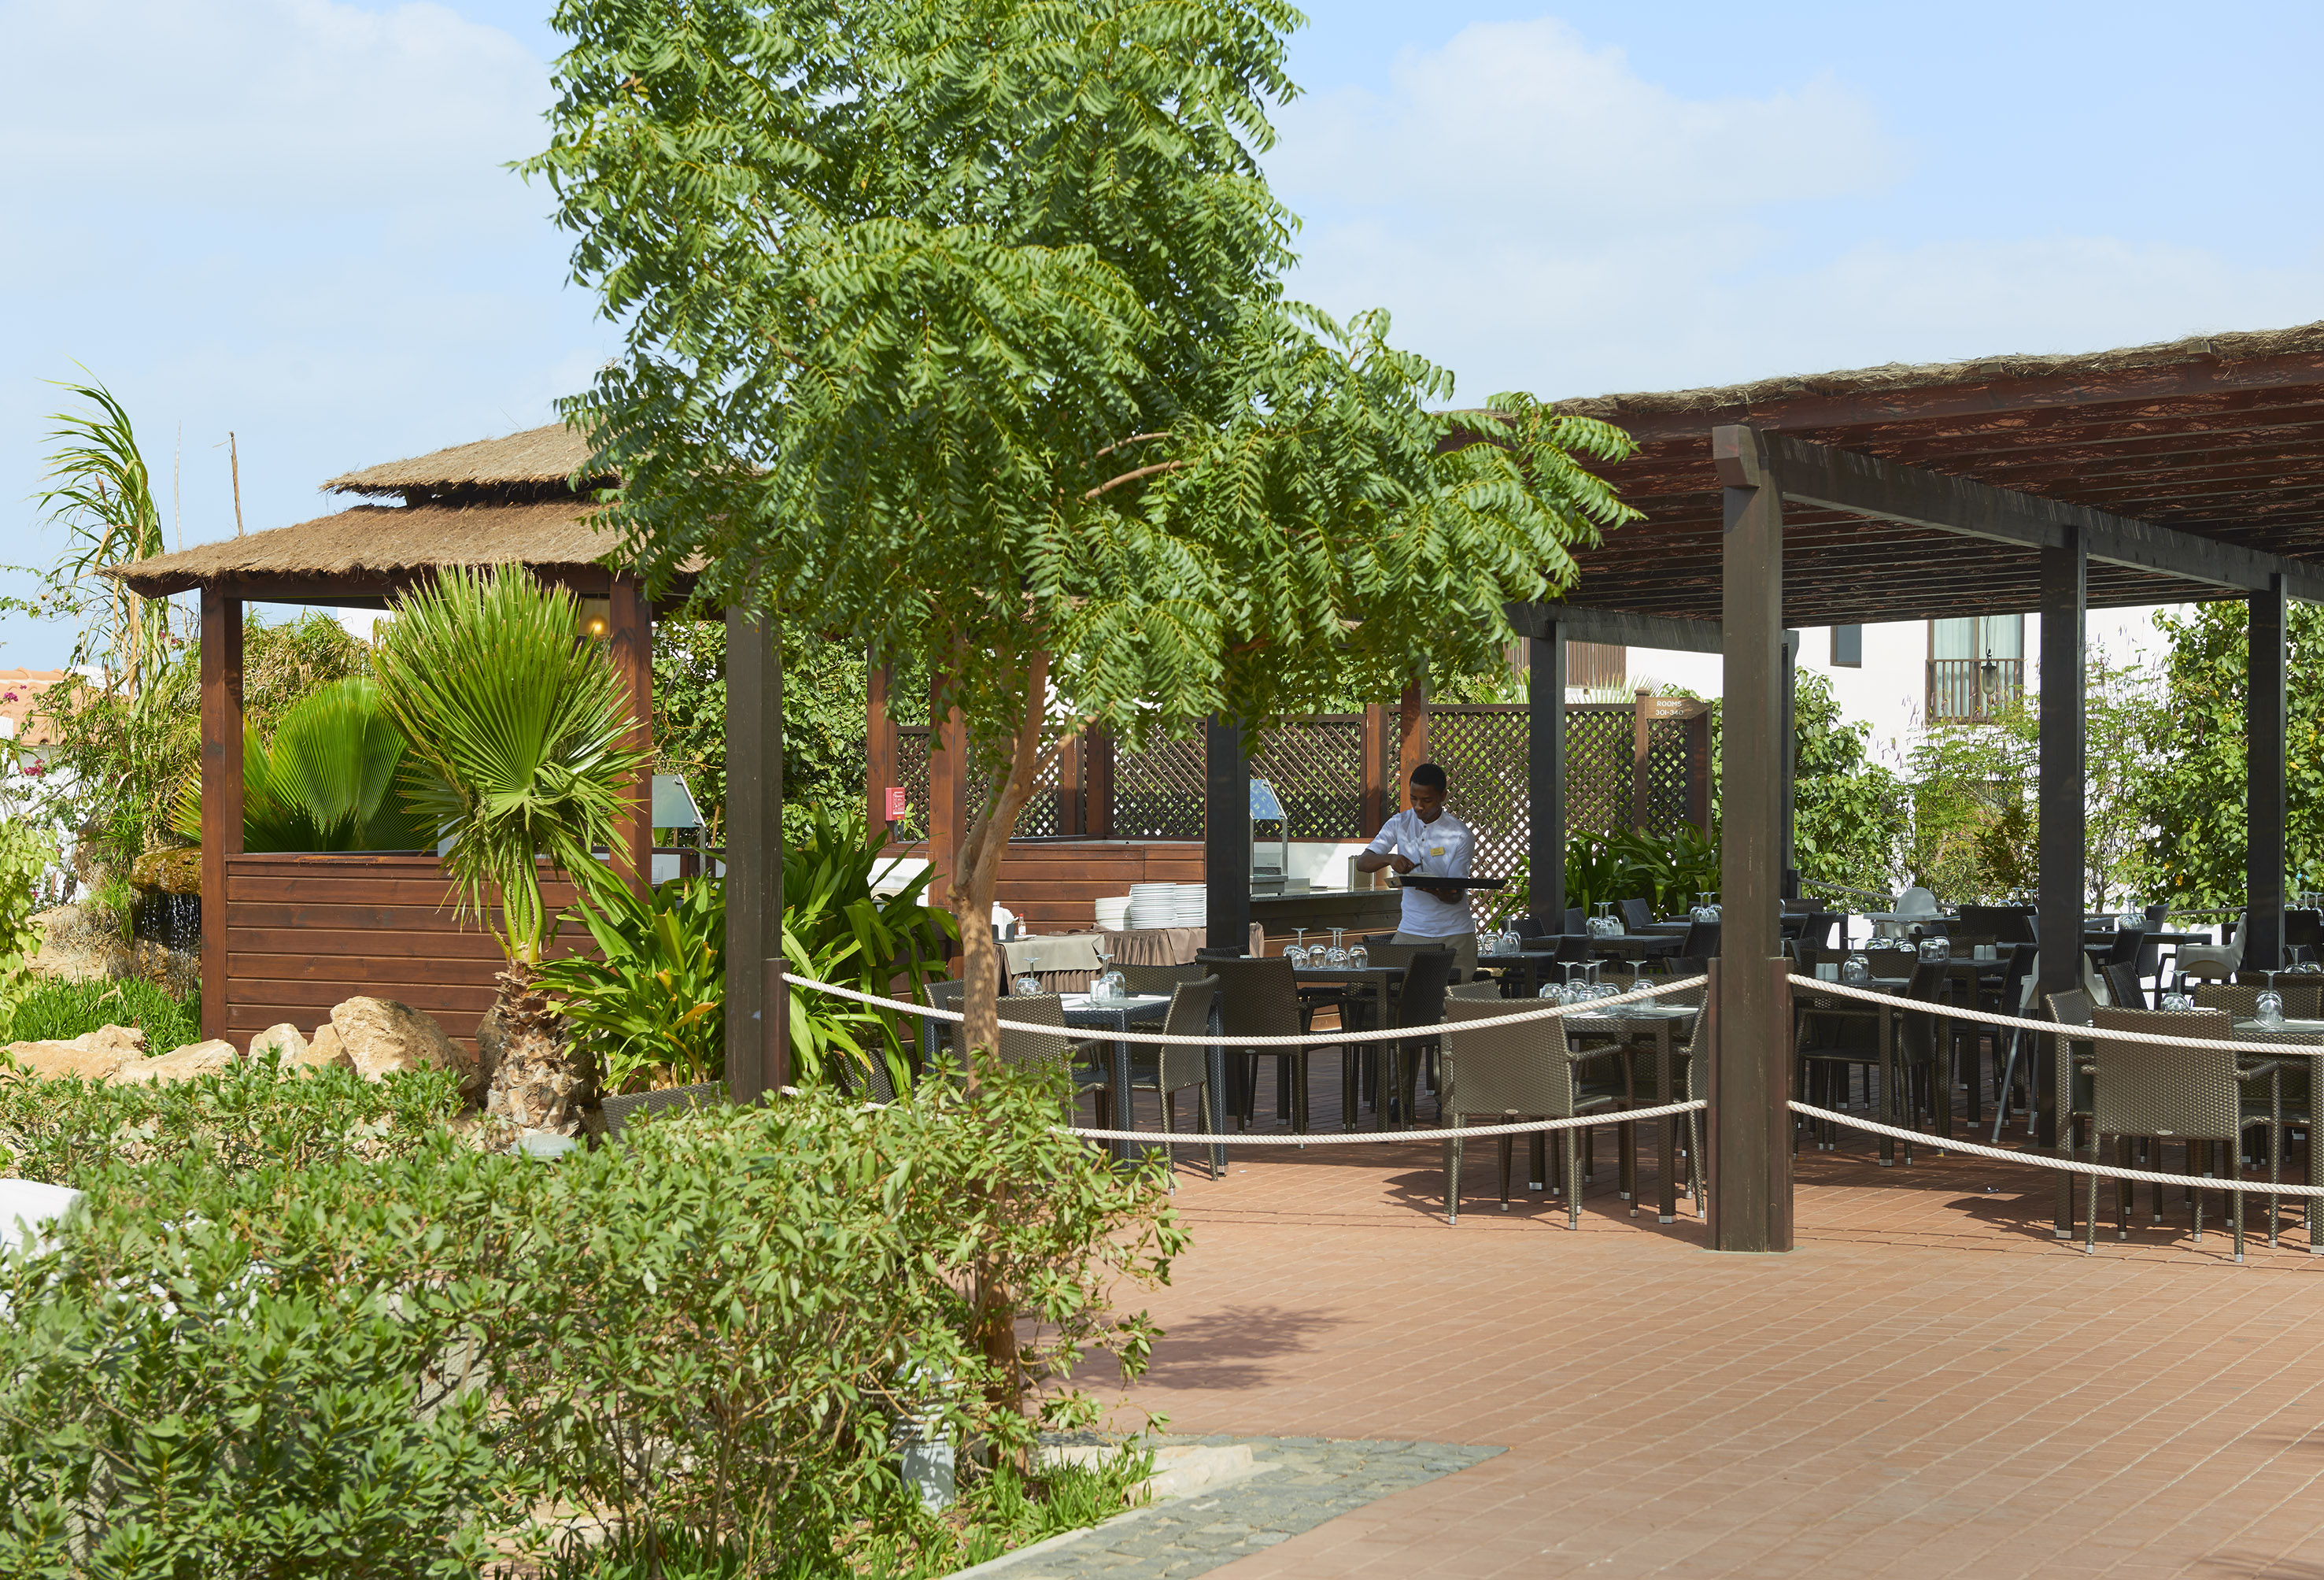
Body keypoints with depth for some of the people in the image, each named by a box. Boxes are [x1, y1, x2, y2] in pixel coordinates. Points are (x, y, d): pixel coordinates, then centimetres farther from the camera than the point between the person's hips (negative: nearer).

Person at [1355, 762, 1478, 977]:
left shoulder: (1460, 835, -7)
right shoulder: (1399, 824, 3)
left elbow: (1457, 895, -9)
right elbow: (1362, 863, -3)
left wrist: (1438, 891, -33)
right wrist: (1389, 859, -24)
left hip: (1454, 935, -2)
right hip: (1410, 931, 2)